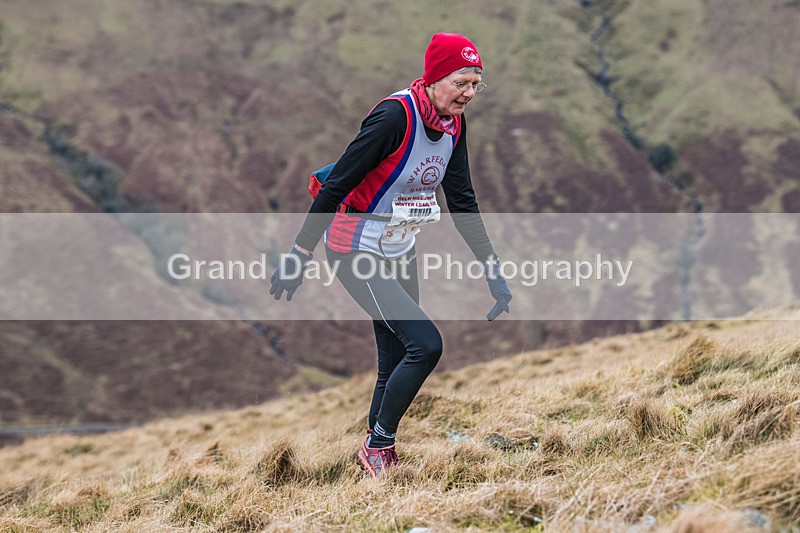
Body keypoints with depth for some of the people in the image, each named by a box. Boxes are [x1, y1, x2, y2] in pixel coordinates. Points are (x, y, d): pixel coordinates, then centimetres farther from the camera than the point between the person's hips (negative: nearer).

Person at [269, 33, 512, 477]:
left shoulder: (454, 124, -1)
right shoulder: (395, 116, -24)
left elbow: (462, 202, 8)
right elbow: (335, 186, -21)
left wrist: (492, 270, 5)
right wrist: (299, 257, -19)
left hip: (401, 254, 8)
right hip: (356, 253, -8)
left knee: (397, 366, 9)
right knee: (426, 344, -17)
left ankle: (379, 454, 24)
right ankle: (377, 446, 0)